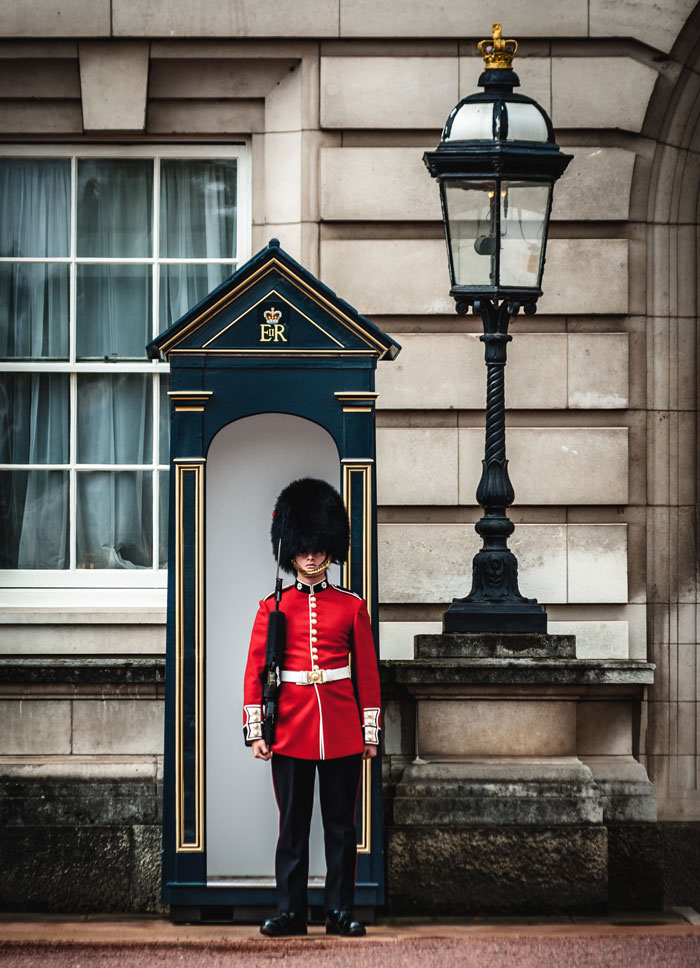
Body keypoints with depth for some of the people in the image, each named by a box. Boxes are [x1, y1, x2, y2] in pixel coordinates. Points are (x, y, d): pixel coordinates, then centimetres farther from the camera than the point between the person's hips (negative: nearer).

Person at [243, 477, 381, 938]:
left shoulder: (352, 606, 6)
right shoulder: (274, 607, 5)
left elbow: (368, 672, 7)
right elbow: (255, 671, 3)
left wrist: (371, 731, 3)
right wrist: (256, 729, -3)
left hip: (342, 730, 0)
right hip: (291, 727, 0)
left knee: (341, 823, 4)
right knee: (293, 824, 3)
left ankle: (341, 910, 10)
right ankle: (291, 911, 8)